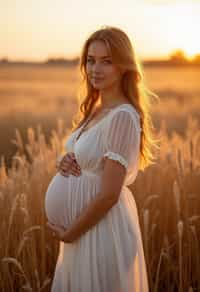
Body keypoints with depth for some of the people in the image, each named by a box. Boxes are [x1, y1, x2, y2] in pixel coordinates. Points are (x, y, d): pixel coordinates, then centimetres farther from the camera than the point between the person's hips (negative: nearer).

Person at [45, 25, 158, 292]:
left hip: (102, 230, -8)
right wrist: (67, 162, -5)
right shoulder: (96, 110, 6)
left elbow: (109, 194, -23)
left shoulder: (123, 116, -21)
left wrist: (69, 233, -13)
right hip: (84, 228, 9)